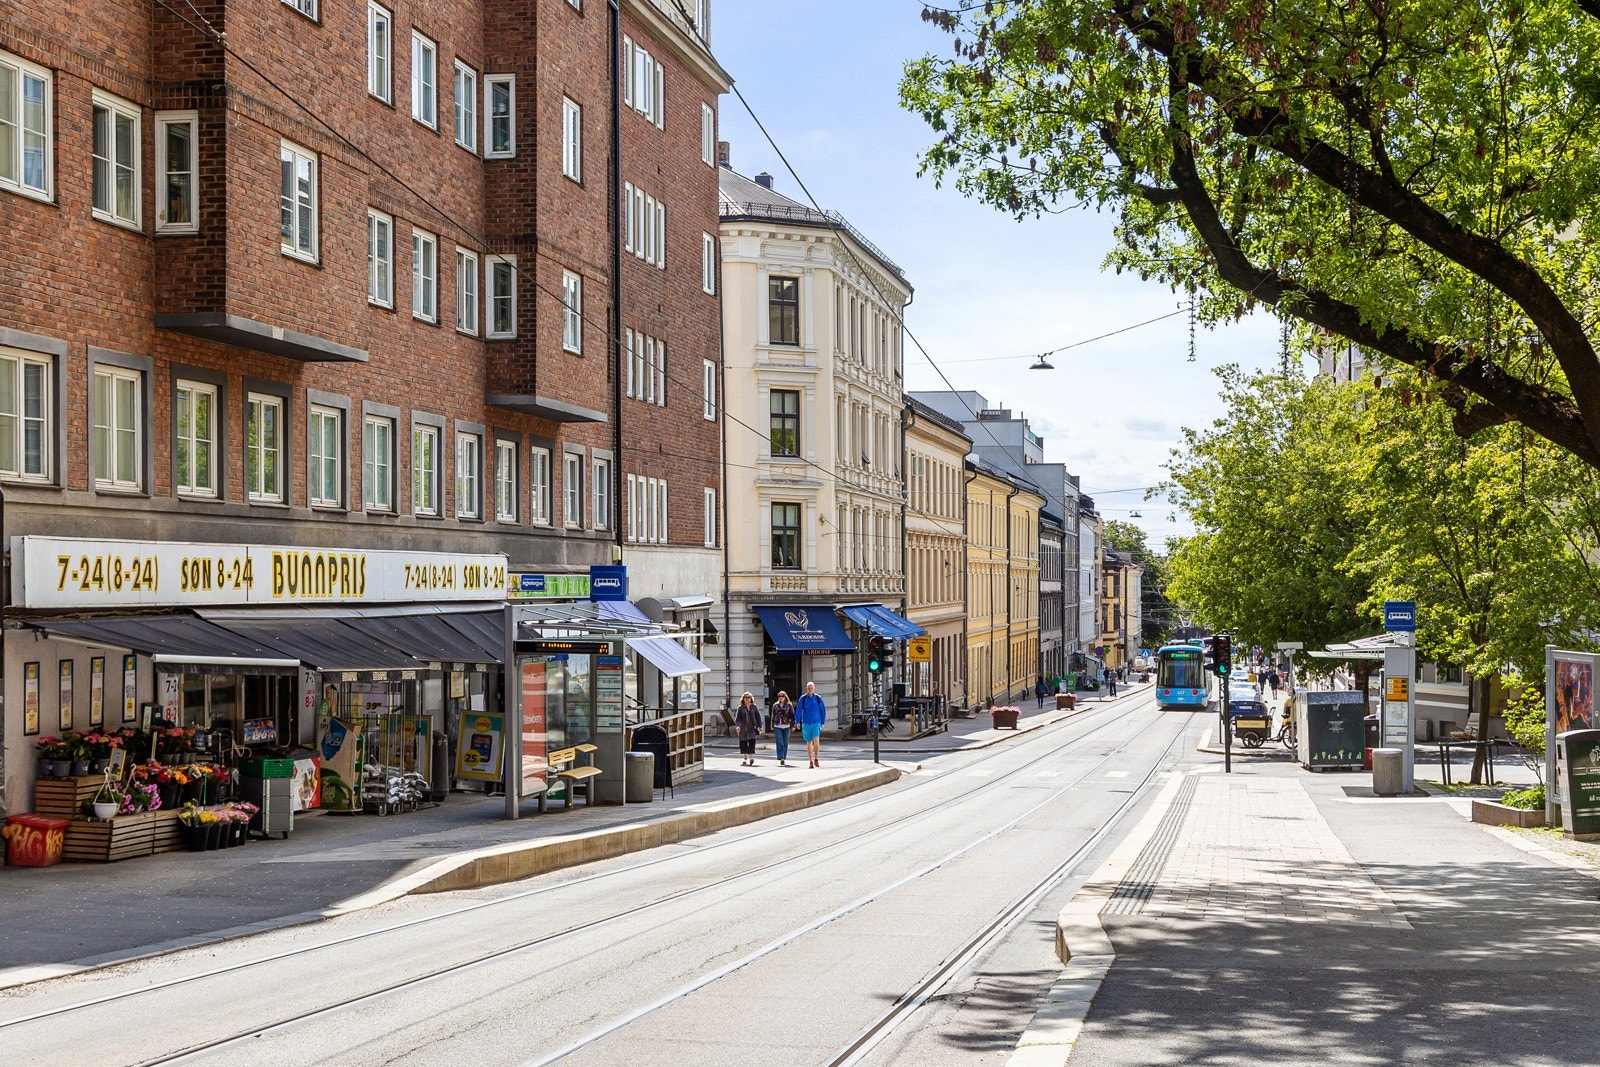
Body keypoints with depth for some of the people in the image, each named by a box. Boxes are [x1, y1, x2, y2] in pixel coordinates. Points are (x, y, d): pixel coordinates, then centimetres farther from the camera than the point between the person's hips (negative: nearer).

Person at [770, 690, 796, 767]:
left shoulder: (789, 705, 3)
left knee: (785, 743, 7)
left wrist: (793, 725, -3)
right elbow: (773, 716, 16)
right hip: (777, 727, 0)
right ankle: (781, 758, -17)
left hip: (786, 726, 0)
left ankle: (784, 758, 17)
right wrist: (772, 726, 16)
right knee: (779, 743, -11)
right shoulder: (775, 705, 9)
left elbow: (792, 715, 3)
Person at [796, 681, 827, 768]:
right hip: (806, 723, 1)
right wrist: (798, 722, -7)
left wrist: (823, 722, 7)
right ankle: (811, 761, 14)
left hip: (816, 723, -1)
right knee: (809, 742, 6)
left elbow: (823, 711, 9)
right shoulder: (803, 699, 2)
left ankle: (816, 758, 1)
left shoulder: (818, 699, 2)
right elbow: (798, 710, 1)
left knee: (816, 740, -16)